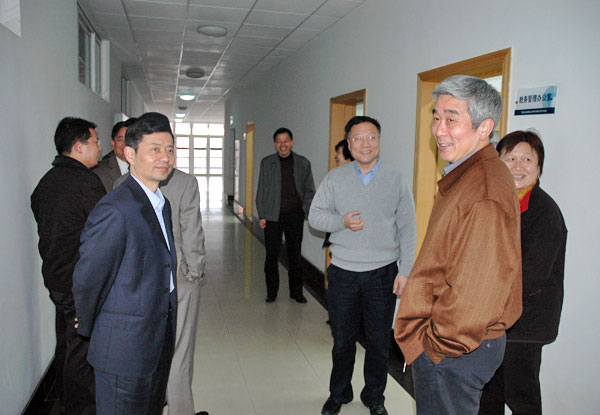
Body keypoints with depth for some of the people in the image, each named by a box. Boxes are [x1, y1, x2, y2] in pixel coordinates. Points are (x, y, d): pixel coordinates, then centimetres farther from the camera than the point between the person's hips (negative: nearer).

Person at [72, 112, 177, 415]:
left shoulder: (161, 203, 8)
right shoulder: (115, 210, -23)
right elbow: (87, 279, -15)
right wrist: (89, 328, -2)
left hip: (160, 342, 8)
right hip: (124, 349, -8)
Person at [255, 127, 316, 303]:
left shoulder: (303, 163, 6)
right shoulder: (266, 162, 6)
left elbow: (309, 190, 10)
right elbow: (261, 191, 6)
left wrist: (306, 209, -5)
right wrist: (261, 215, 0)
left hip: (295, 216, 1)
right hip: (273, 216, 0)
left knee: (295, 255, 9)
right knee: (271, 255, 3)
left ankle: (296, 291, 22)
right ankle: (271, 292, 18)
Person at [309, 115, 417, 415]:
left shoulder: (396, 180, 1)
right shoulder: (334, 178, 2)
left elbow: (408, 230, 2)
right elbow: (314, 215, 2)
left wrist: (405, 271, -4)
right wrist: (342, 221, -17)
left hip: (382, 273, 0)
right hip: (343, 272, 1)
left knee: (379, 341, 11)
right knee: (342, 339, 13)